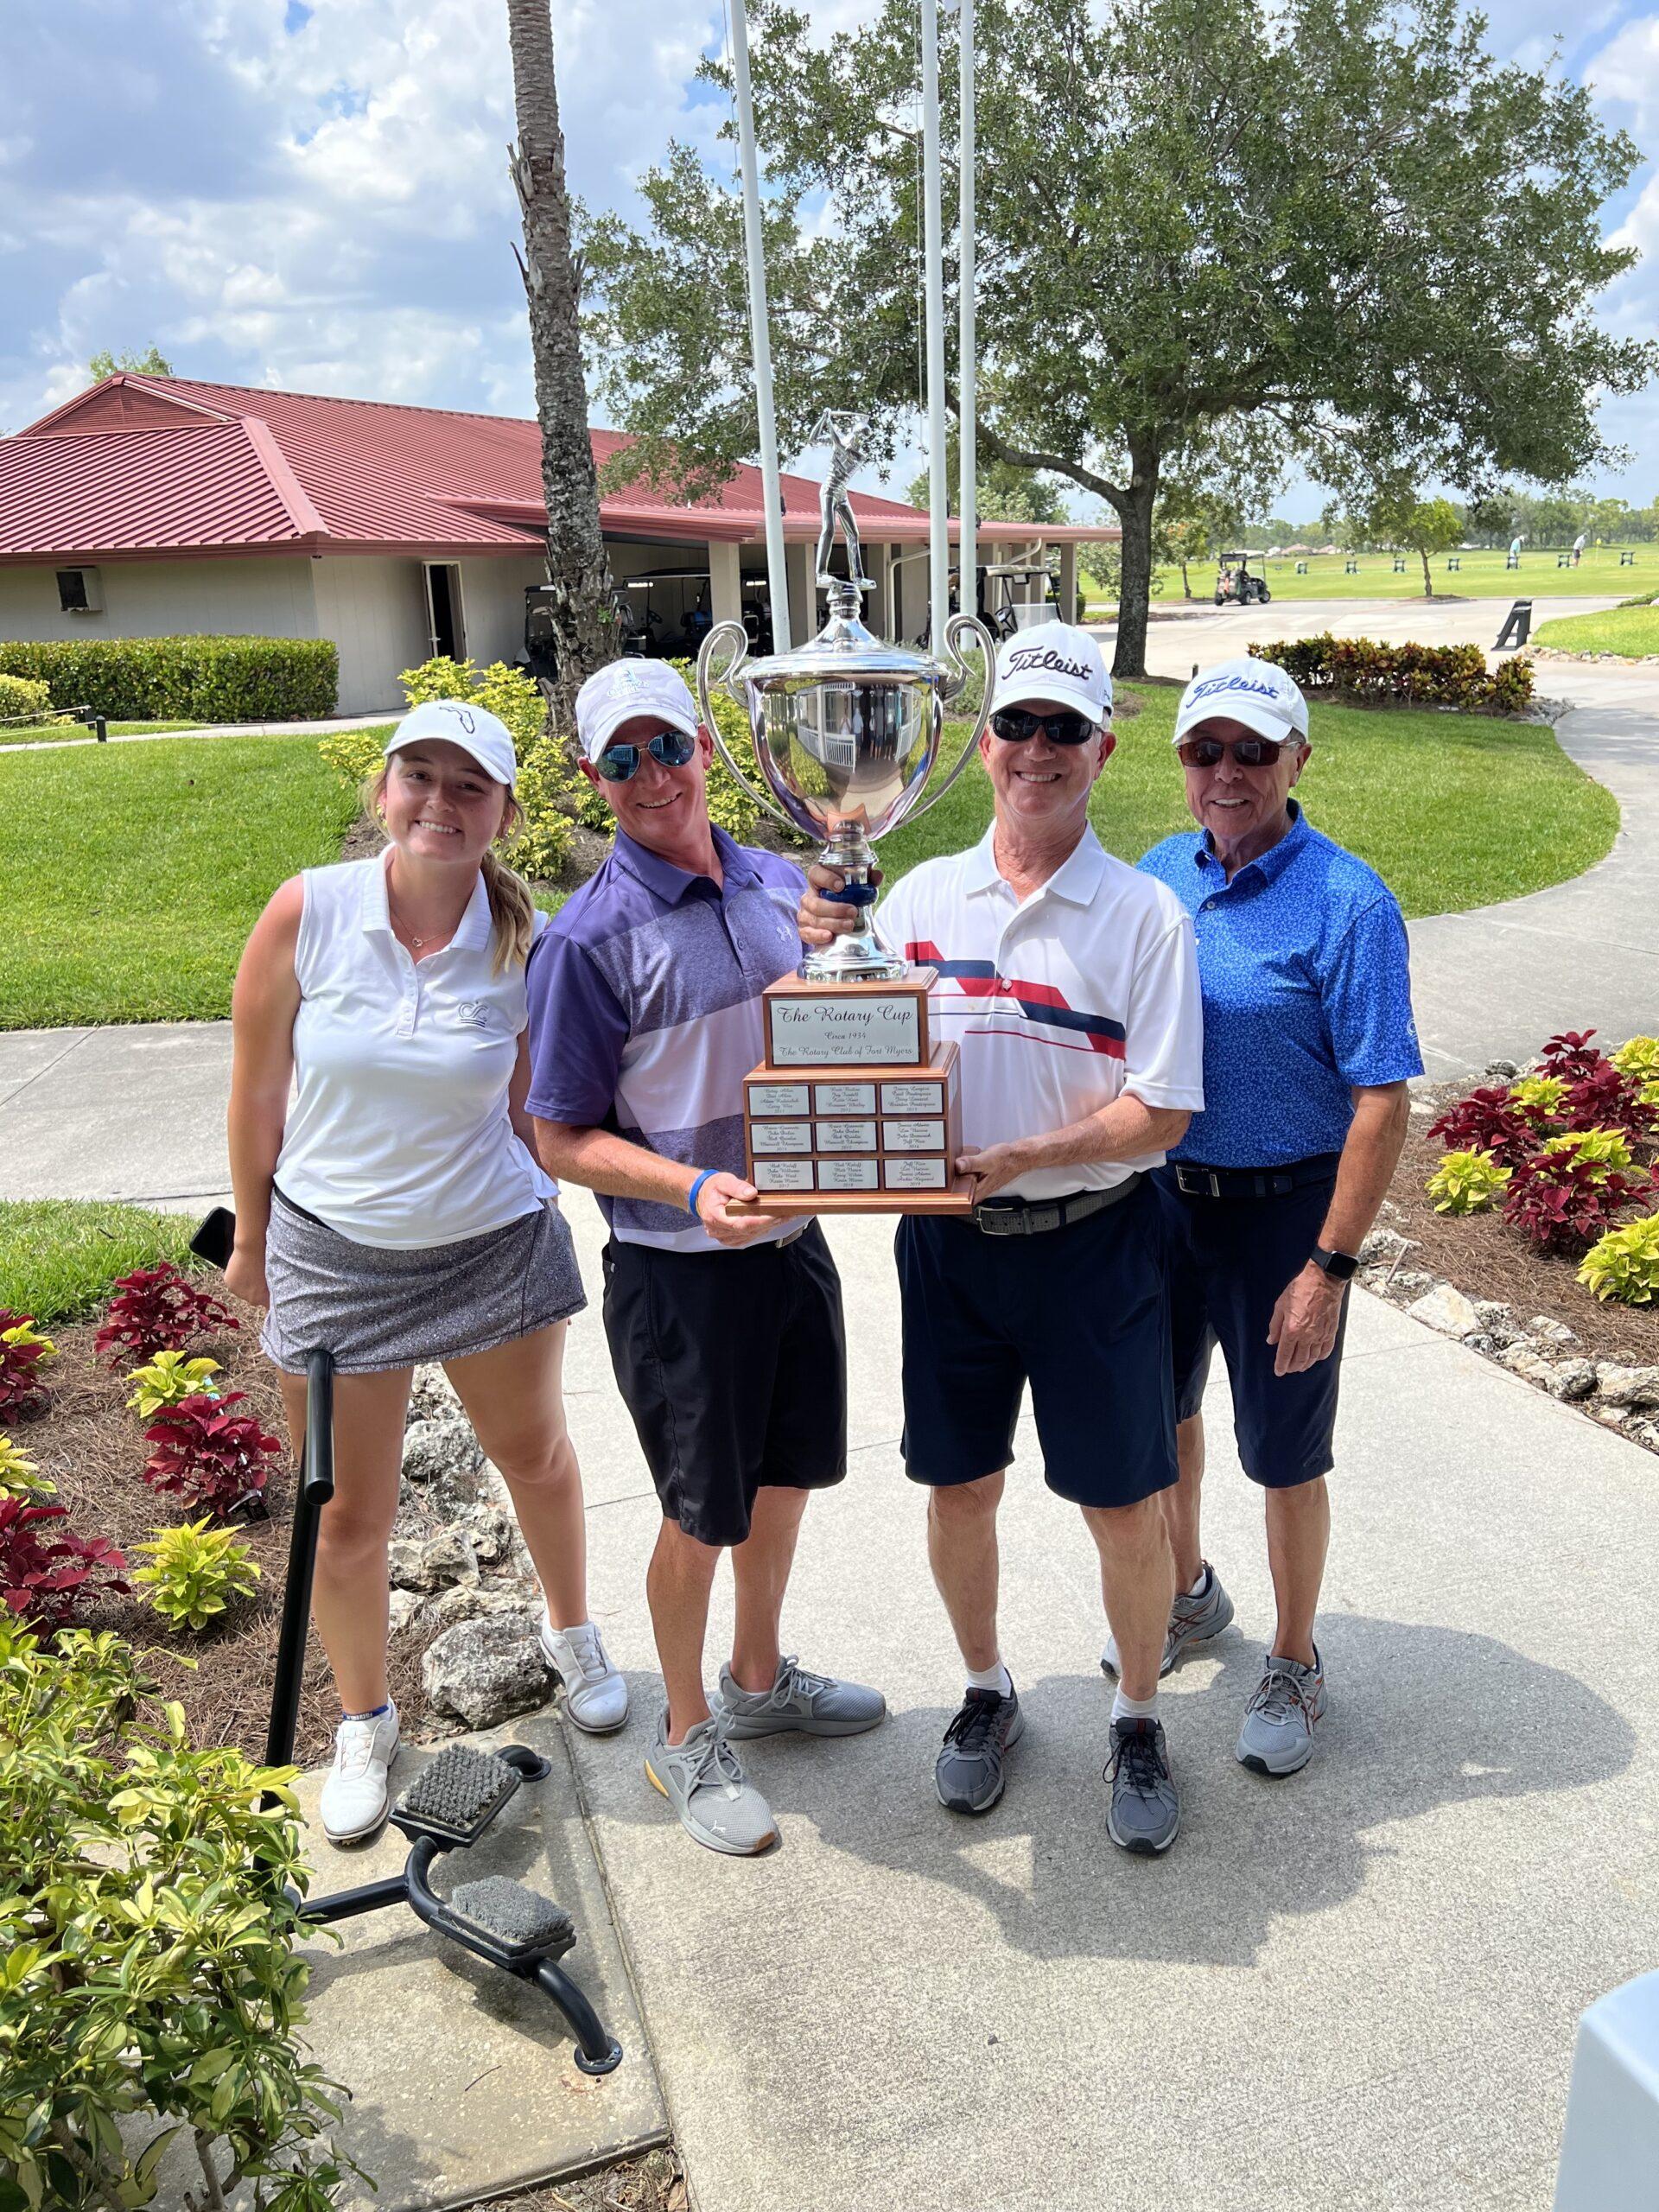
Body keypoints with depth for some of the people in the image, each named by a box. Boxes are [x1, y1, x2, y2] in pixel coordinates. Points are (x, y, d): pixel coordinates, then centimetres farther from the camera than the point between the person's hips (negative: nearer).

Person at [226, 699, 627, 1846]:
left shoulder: (526, 940, -11)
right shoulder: (308, 912, -14)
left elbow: (530, 1110, 1)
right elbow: (259, 1091, -3)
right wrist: (254, 1239, 5)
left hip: (496, 1245, 1)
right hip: (333, 1255, 0)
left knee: (538, 1457, 21)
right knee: (349, 1516, 11)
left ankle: (573, 1634, 50)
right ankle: (365, 1721, 38)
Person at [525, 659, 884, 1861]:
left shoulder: (779, 885, 2)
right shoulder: (590, 937, -16)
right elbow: (563, 1139, -13)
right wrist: (694, 1189, -27)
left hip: (796, 1239, 6)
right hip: (680, 1269, -6)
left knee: (787, 1477, 21)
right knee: (702, 1515, 10)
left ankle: (760, 1679, 46)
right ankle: (688, 1740, 34)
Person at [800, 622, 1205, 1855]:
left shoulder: (1146, 914, -7)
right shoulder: (918, 898, 2)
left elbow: (1160, 1114, -11)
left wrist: (1021, 1154, -23)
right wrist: (827, 960, -11)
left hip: (1092, 1242, -2)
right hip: (948, 1242, 3)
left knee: (1124, 1506, 8)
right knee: (959, 1486, 15)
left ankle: (1140, 1719, 33)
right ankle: (987, 1691, 40)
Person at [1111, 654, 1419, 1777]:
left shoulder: (1347, 904, -18)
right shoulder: (1159, 873, 1)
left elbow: (1382, 1103, -19)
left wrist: (1329, 1269, -21)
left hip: (1282, 1210, -6)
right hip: (1160, 1189, 6)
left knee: (1285, 1457, 9)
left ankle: (1295, 1662, 33)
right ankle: (1189, 1592, 47)